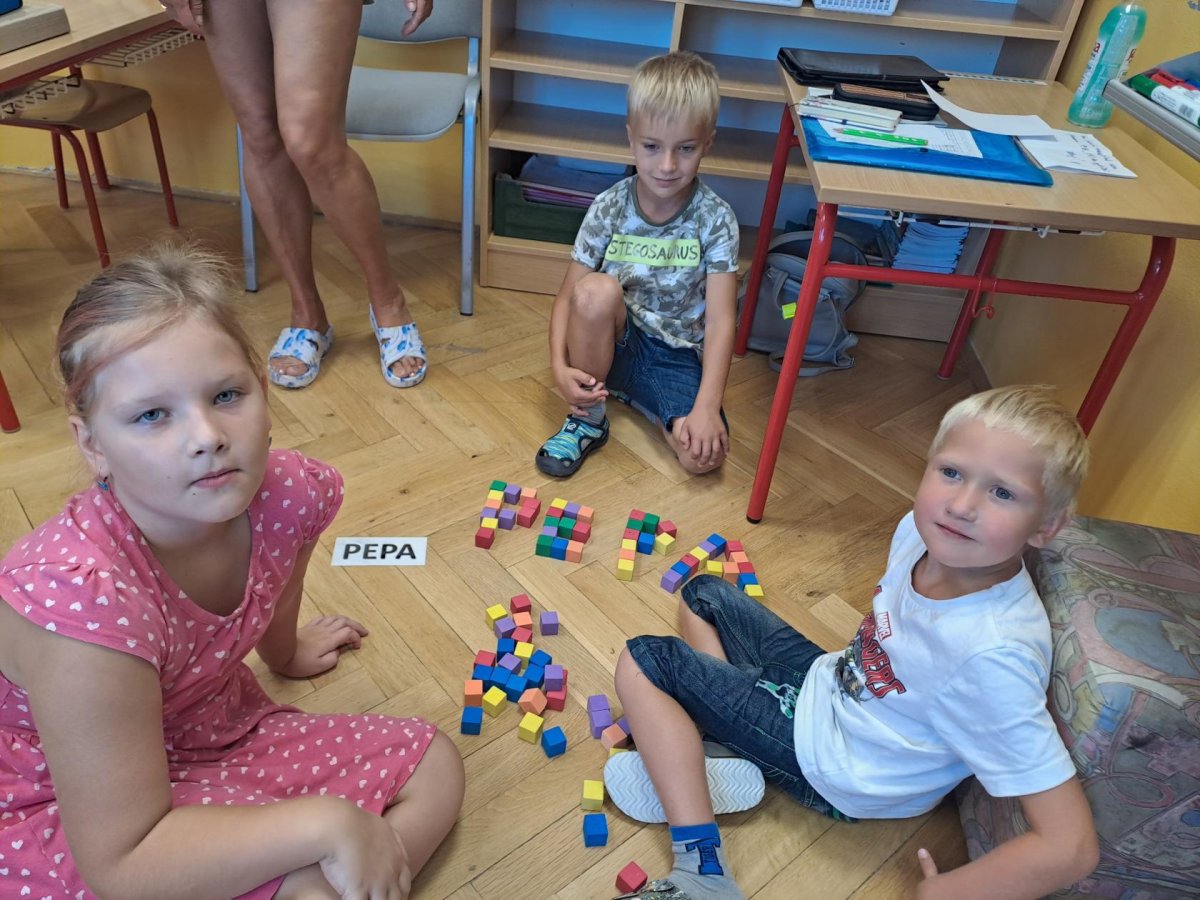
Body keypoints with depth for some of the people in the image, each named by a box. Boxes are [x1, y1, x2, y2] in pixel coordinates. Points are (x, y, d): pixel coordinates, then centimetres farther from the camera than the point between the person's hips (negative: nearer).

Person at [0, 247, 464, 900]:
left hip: (214, 730, 6)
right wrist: (327, 823, -30)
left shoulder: (291, 494, -22)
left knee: (434, 769, 2)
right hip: (64, 811, -5)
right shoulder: (82, 597, -38)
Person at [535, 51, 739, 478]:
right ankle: (587, 419, -11)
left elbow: (720, 319, -18)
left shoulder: (716, 220, -12)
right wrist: (560, 366, -25)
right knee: (597, 290, -33)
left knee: (704, 455, -24)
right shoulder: (608, 209, -10)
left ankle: (635, 391, 7)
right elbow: (569, 297, -8)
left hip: (678, 356, 0)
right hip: (610, 341, 1)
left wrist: (707, 407, -29)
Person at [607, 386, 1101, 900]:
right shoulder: (925, 530, -16)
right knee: (703, 594, 15)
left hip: (836, 772, -7)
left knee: (644, 662, -12)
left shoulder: (994, 655, -36)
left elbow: (1070, 847, -30)